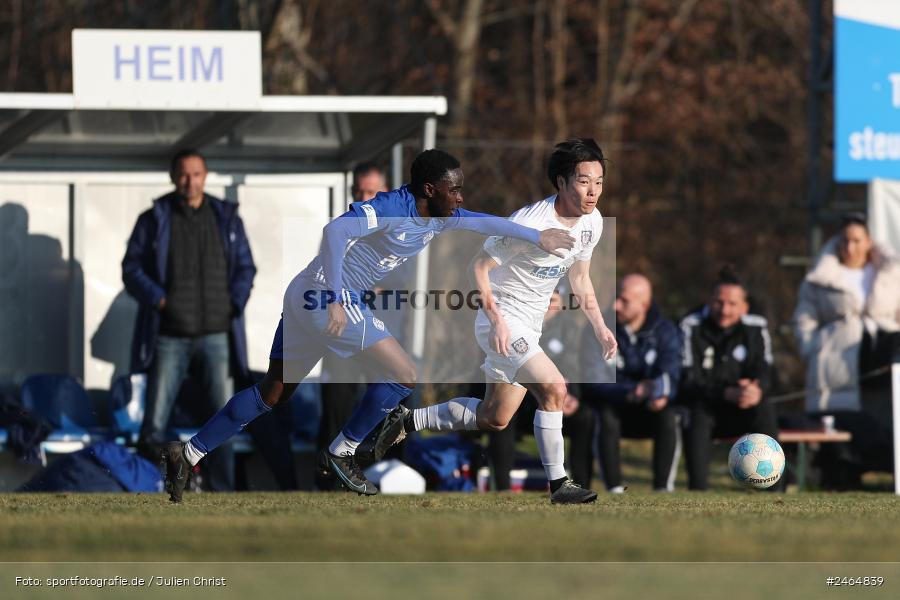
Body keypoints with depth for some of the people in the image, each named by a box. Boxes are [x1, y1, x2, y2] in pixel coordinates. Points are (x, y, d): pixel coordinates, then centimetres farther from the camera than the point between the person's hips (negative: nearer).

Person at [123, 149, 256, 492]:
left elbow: (245, 267, 13)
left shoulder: (226, 219, 10)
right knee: (155, 421, -4)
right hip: (169, 335, -2)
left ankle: (223, 491, 7)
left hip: (216, 334, 2)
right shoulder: (154, 220, 3)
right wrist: (159, 300, -12)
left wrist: (234, 302, -3)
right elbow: (132, 269, 2)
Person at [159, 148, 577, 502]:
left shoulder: (439, 218, 8)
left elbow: (484, 222, 23)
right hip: (327, 296, -10)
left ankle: (188, 453, 15)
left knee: (272, 392, 15)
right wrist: (335, 301, -35)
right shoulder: (392, 209, -20)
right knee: (403, 375, -8)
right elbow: (336, 230, -32)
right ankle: (341, 453, 3)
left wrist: (538, 237, 25)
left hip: (305, 297, 10)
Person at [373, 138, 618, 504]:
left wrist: (599, 326, 9)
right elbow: (478, 266, -18)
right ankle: (558, 484, -16)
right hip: (503, 320, -9)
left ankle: (408, 421, 29)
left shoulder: (592, 222, -1)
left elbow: (579, 278, 15)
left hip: (529, 328, 9)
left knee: (494, 419, 14)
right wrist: (497, 320, -25)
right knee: (554, 388, -24)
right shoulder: (529, 224, -26)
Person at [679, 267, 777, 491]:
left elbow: (763, 372, -5)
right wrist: (727, 393, -34)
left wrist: (756, 390, -32)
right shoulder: (692, 327, -9)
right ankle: (697, 490, -40)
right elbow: (688, 381, -18)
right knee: (698, 412, -37)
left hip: (737, 414, 3)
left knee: (765, 408, -30)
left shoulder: (756, 328, 0)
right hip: (702, 407, -3)